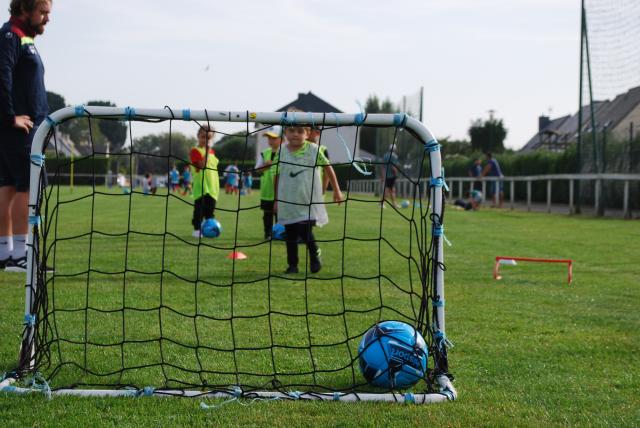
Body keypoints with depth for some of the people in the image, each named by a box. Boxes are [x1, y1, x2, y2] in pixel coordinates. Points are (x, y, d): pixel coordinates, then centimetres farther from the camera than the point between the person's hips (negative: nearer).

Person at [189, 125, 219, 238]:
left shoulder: (212, 151, 16)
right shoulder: (195, 151, -8)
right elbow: (201, 165, -22)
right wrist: (207, 152, -26)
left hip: (212, 187, 7)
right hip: (201, 187, -7)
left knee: (210, 210, 10)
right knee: (199, 209, -5)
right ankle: (197, 229, 2)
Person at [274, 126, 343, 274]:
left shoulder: (313, 150, -6)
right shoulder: (281, 152, -2)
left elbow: (327, 167, 5)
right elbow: (277, 177, 7)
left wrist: (337, 191, 9)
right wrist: (277, 200, 10)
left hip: (309, 202, -2)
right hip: (288, 202, 2)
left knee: (305, 231, -11)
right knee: (290, 234, 6)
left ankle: (315, 256, 15)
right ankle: (292, 265, 17)